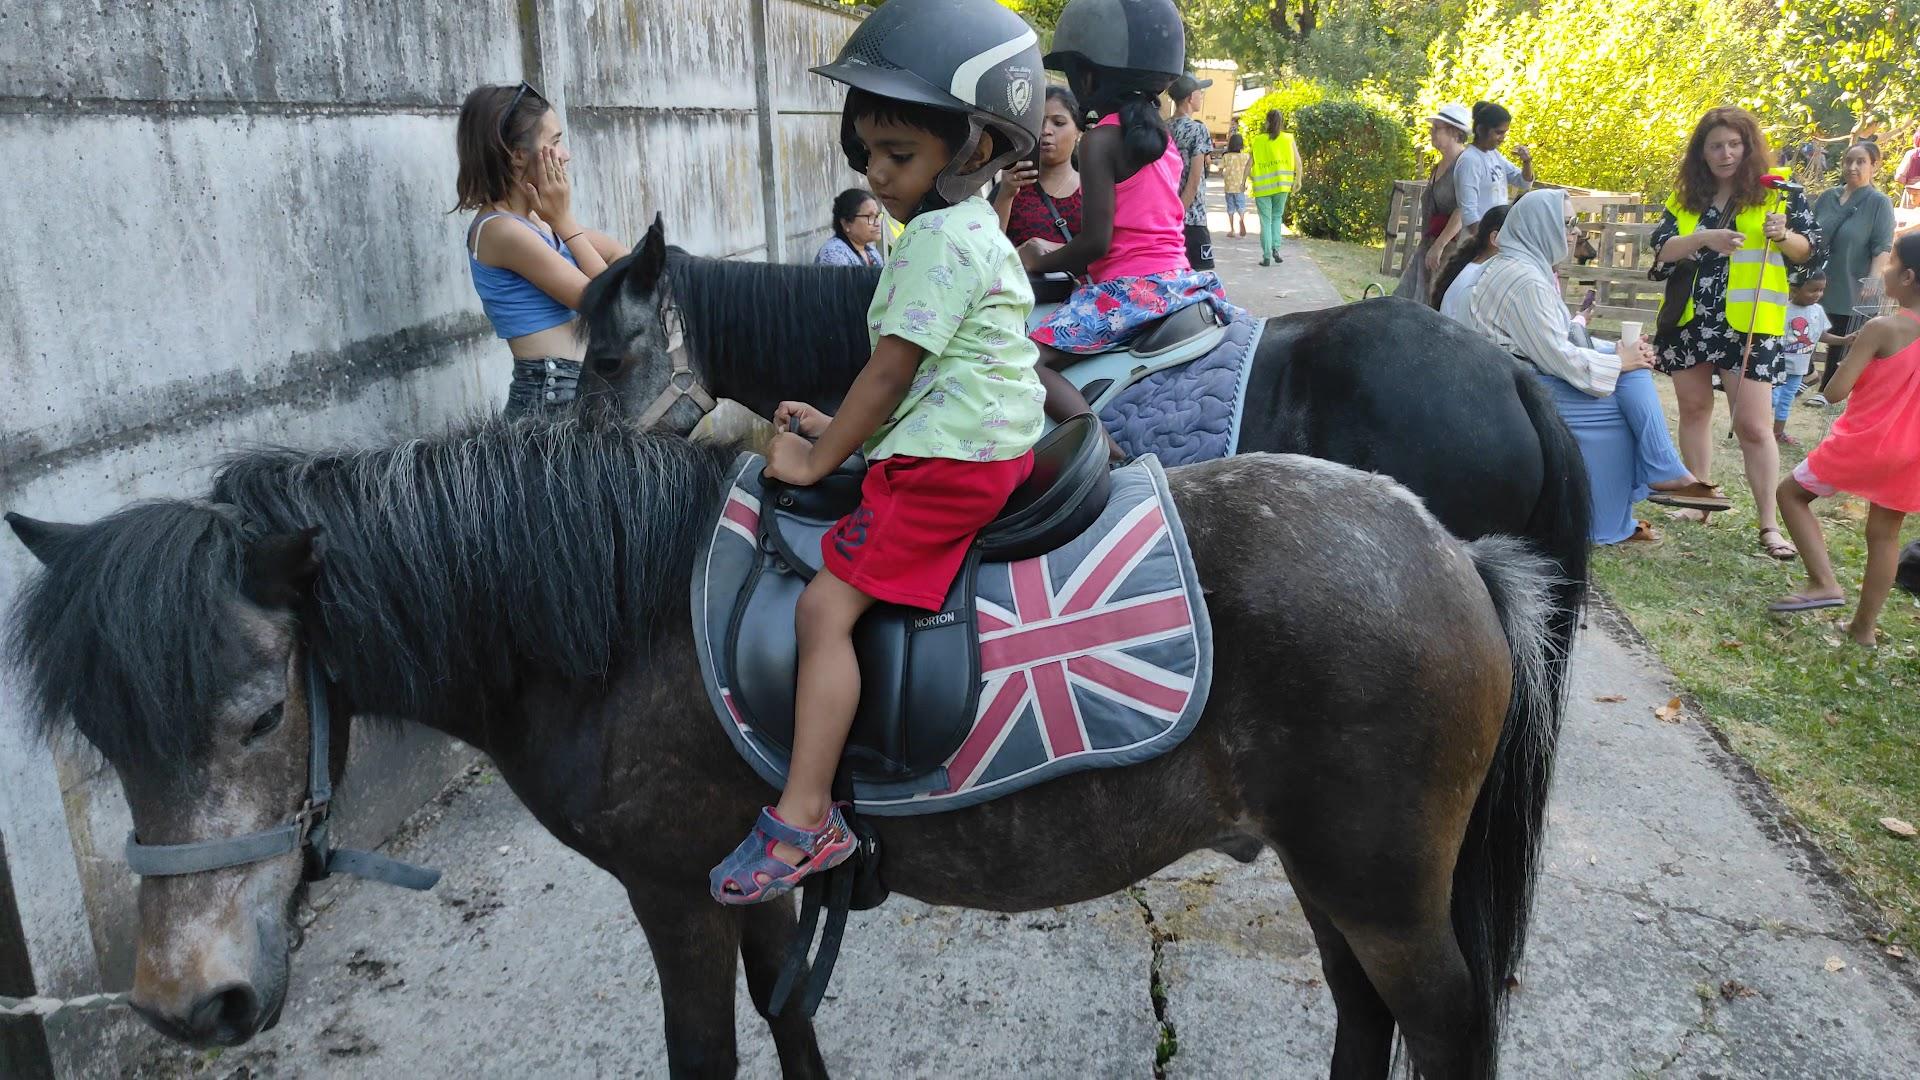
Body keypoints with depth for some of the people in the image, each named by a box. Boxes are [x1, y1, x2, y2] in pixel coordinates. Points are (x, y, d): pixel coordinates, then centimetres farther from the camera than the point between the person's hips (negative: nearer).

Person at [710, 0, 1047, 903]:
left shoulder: (937, 238, -16)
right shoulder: (971, 228, 17)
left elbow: (892, 368, -17)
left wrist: (817, 460, -8)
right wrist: (839, 427, 16)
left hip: (946, 464, -12)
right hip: (999, 440, 12)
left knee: (825, 608, -14)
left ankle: (804, 821, -13)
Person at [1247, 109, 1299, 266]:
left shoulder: (1257, 140, 0)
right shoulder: (1288, 138, 2)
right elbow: (1298, 163, 0)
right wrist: (1298, 180, 13)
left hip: (1262, 186, -1)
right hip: (1281, 185, 1)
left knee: (1265, 221, 5)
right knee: (1277, 217, 19)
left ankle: (1267, 256, 1)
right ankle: (1275, 248, 2)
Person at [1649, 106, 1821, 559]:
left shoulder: (1777, 193, 2)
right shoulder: (1685, 197, 8)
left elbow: (1810, 251, 4)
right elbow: (1660, 249, -3)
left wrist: (1782, 236, -16)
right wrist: (1704, 238, -19)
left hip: (1749, 324, -3)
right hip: (1689, 321, 3)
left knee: (1753, 425, -6)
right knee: (1694, 410, 13)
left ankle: (1769, 523, 0)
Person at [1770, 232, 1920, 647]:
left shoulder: (1882, 329, -17)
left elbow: (1836, 391, -18)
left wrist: (1853, 359, 1)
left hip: (1864, 443, -6)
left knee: (1791, 492, 12)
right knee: (1884, 534, 13)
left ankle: (1824, 582, -2)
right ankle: (1864, 626, 19)